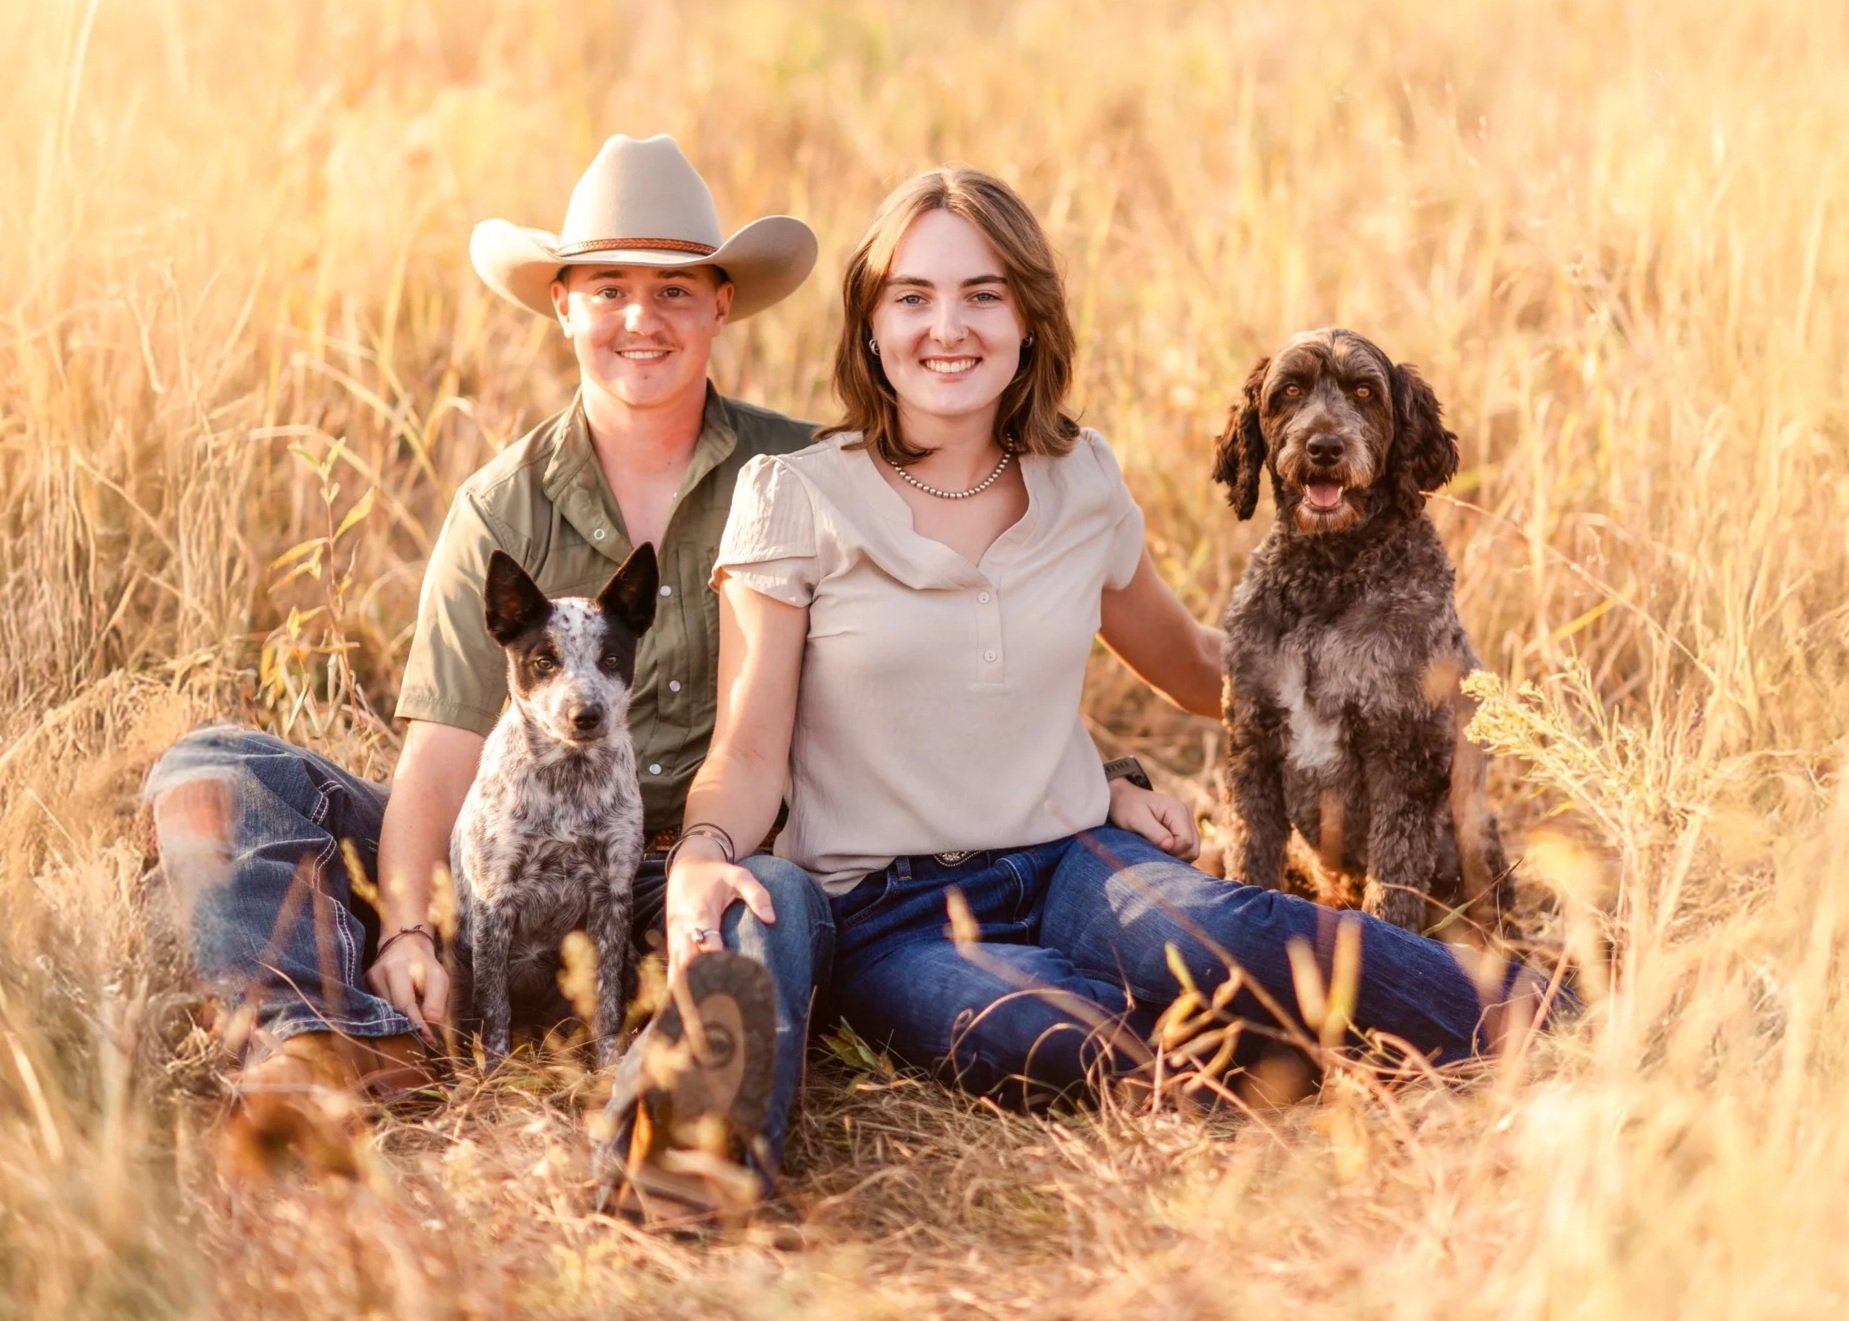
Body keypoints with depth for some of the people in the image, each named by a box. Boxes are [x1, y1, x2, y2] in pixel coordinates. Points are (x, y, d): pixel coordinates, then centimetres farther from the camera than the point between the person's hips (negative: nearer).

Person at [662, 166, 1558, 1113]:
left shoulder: (1082, 483, 9)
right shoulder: (796, 496, -3)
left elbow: (1189, 664, 26)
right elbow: (749, 751, -4)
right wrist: (703, 857, -25)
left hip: (1075, 861, 3)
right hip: (885, 913, -2)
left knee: (1209, 933, -34)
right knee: (1038, 1037, -37)